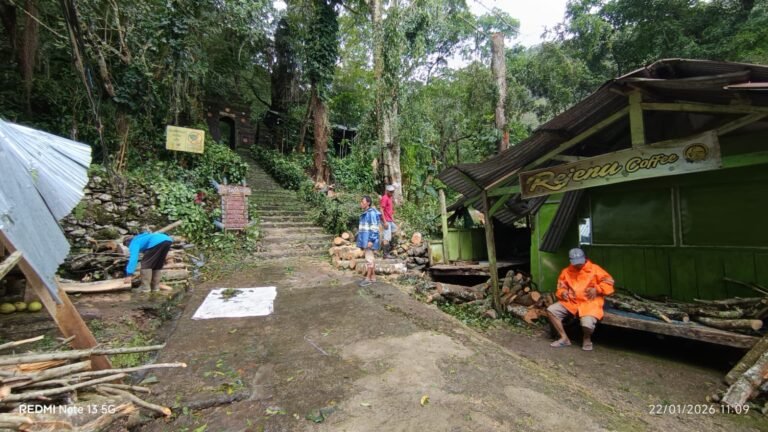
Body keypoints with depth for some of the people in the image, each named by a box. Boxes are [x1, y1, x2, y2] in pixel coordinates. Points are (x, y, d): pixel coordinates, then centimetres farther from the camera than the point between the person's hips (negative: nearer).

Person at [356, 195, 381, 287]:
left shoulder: (372, 213, -15)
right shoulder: (365, 213, 14)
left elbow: (374, 228, -19)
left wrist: (371, 240, -22)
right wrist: (362, 240, 21)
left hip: (369, 240, -10)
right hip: (365, 239, 10)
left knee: (369, 259, -4)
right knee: (370, 258, 13)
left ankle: (368, 279, 3)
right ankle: (373, 277, 20)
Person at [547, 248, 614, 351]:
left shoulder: (594, 269, 0)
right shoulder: (566, 271, 9)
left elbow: (608, 282, 1)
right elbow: (561, 286, 19)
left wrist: (596, 289, -14)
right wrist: (562, 292, -3)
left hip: (590, 302, -4)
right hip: (571, 302, 4)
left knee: (587, 324, -31)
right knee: (551, 310, -15)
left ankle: (587, 339, 10)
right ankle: (564, 338, -1)